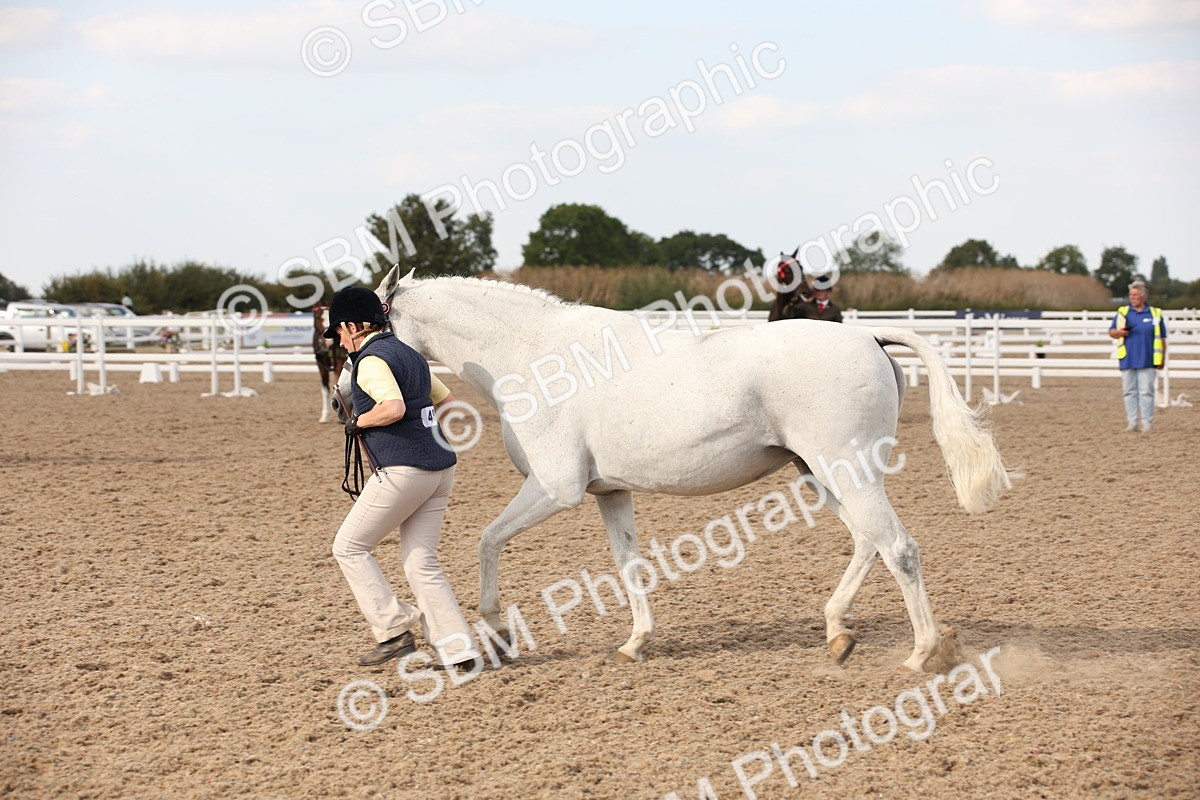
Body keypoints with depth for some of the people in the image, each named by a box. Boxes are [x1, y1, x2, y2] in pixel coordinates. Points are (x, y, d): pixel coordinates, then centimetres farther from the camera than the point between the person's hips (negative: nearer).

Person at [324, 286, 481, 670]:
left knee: (349, 547, 5)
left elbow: (393, 407, -26)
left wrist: (358, 422, -10)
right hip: (440, 469, 9)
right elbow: (447, 400, 28)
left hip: (401, 470, -9)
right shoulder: (410, 354, 18)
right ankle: (458, 650, 4)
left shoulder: (372, 360, -10)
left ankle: (394, 630, 2)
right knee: (421, 563, 11)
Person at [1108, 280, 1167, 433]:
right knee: (1130, 392, 5)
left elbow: (1162, 338, 8)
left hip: (1147, 362, -2)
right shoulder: (1122, 313, 7)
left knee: (1146, 392, -4)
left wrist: (1162, 359, 5)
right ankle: (1132, 422, 11)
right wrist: (1119, 332, -11)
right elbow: (1111, 331, 11)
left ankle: (1148, 423, 2)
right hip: (1127, 361, 2)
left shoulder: (1155, 314, 4)